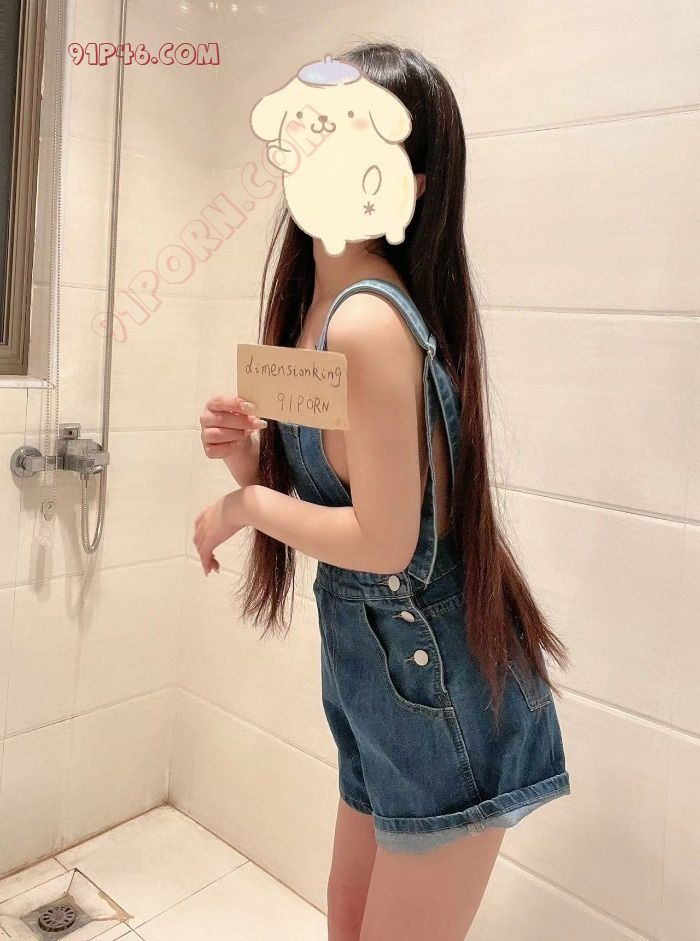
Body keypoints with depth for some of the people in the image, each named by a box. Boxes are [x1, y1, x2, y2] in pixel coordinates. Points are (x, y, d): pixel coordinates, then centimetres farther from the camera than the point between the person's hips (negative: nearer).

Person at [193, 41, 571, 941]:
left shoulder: (368, 322, -24)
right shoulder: (318, 300, 5)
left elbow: (383, 539, -24)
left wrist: (244, 503, -10)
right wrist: (252, 459, -6)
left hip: (442, 691, -8)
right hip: (378, 675, 9)